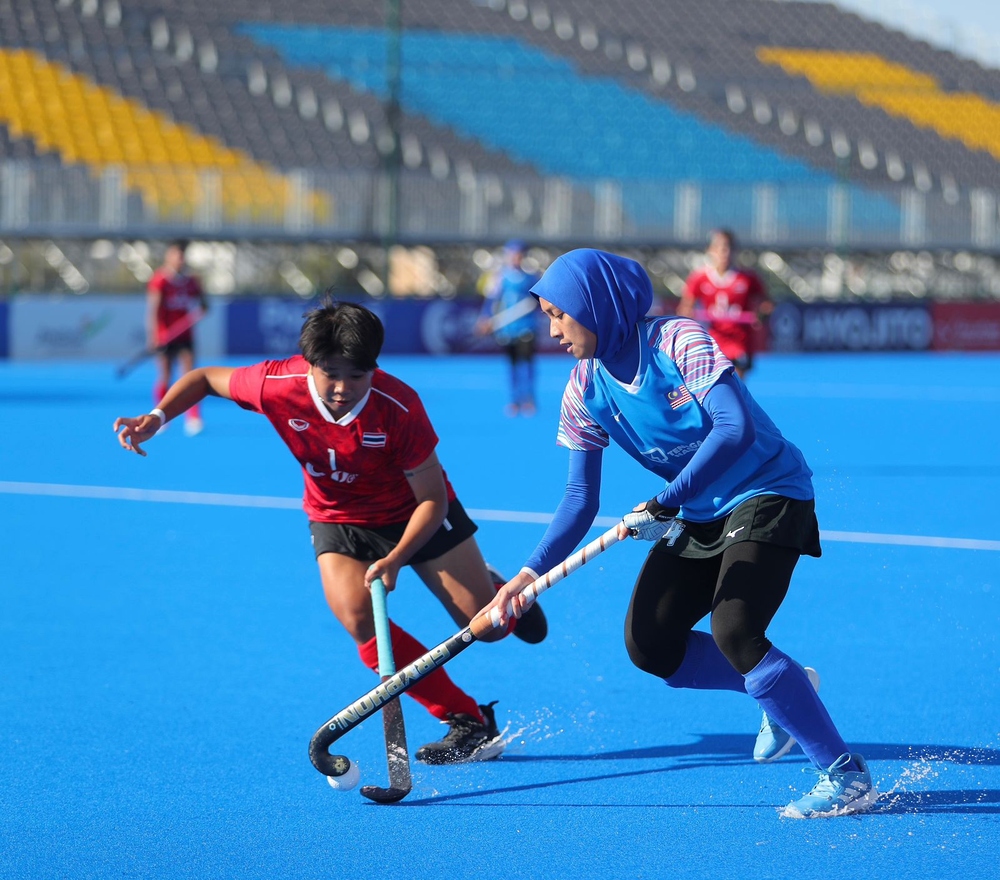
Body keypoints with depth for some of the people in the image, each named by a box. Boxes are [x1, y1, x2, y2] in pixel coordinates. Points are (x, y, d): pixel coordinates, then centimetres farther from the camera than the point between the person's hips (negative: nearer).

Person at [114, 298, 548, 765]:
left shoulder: (398, 406, -33)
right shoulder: (277, 386, -27)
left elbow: (433, 498, -23)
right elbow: (206, 378, -6)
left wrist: (395, 559, -37)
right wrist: (155, 418, -23)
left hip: (415, 514, -1)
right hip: (338, 518, 1)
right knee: (359, 619, -27)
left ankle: (496, 591, 35)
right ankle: (468, 719, -14)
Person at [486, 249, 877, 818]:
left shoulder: (679, 341, -23)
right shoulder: (587, 390, -3)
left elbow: (737, 429, -33)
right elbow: (582, 497, -2)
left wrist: (665, 505, -40)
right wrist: (531, 573, -16)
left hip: (767, 494, -8)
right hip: (696, 512, 8)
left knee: (732, 633, -25)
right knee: (649, 644, 1)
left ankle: (847, 776, -17)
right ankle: (785, 692, 21)